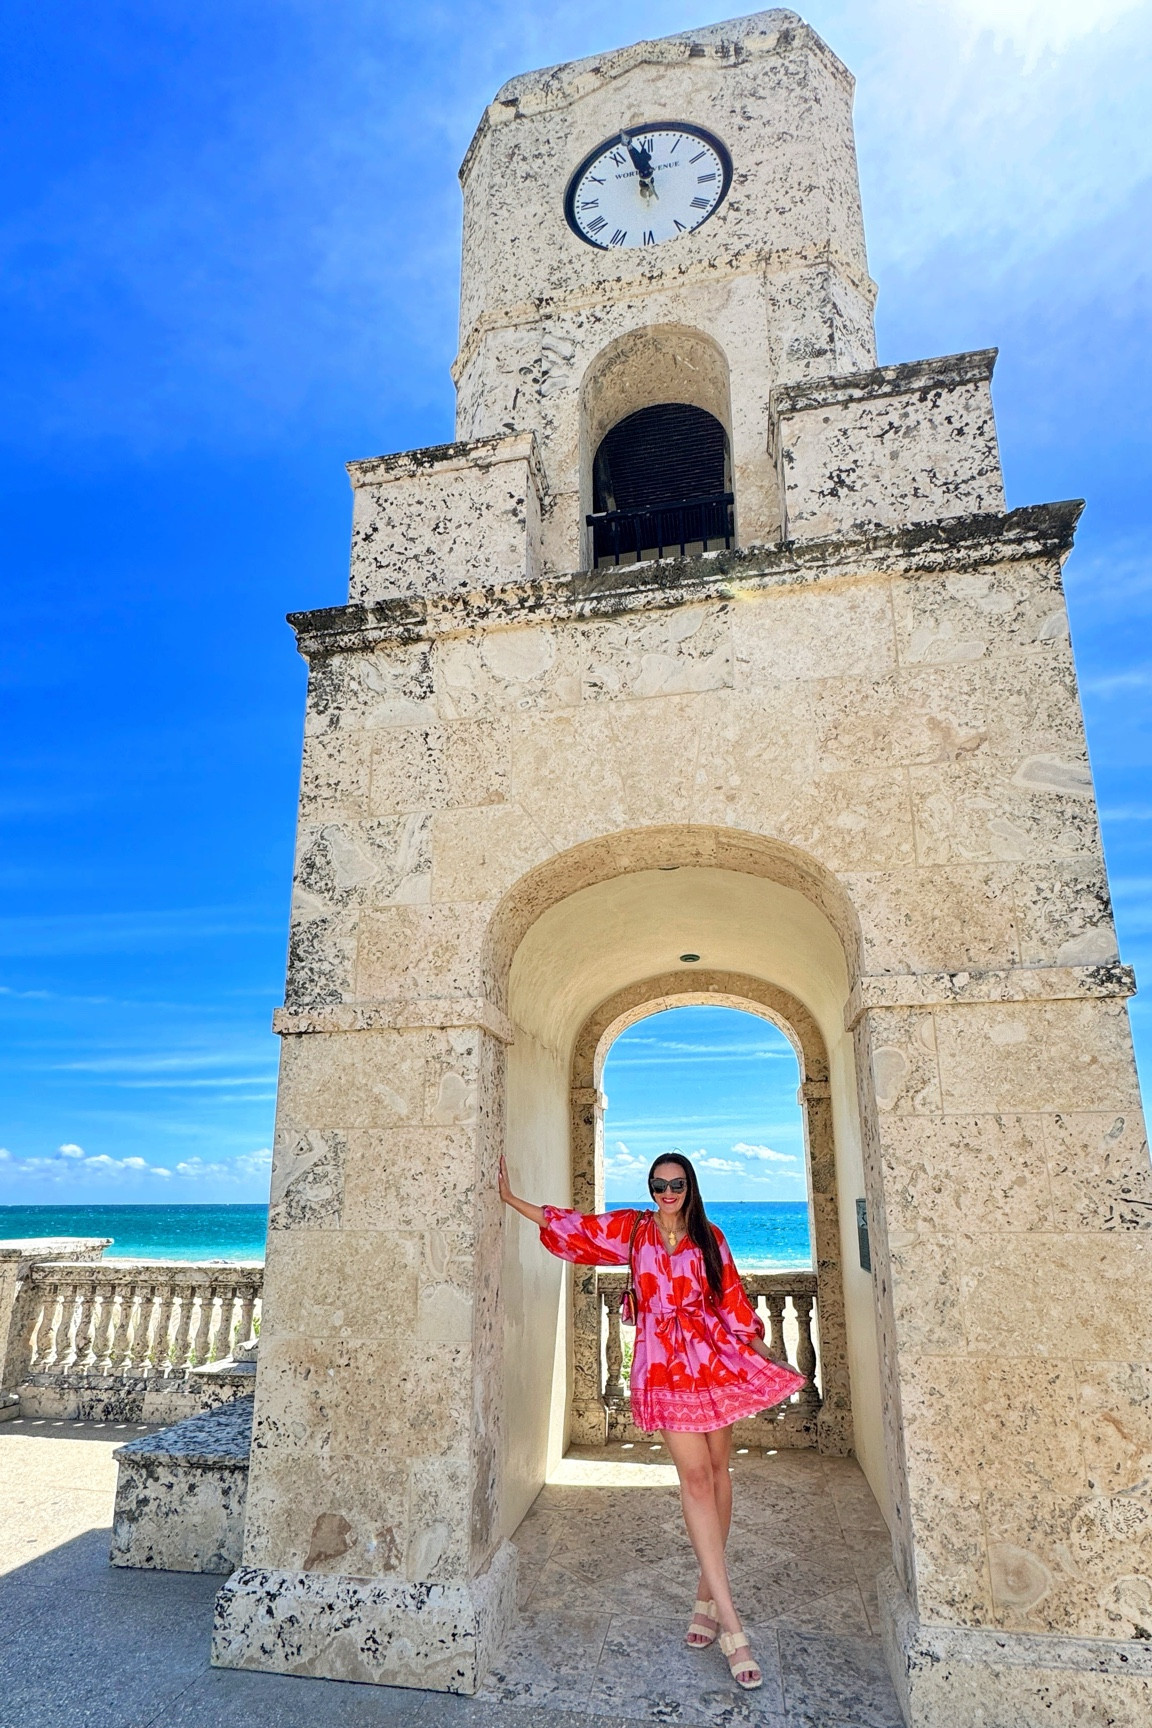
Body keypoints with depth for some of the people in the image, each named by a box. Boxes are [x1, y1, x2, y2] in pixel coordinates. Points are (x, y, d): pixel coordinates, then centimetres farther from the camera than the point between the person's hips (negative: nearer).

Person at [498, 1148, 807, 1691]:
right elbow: (573, 1225, 6)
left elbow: (732, 1300, 9)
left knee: (716, 1471, 7)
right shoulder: (632, 1229, 4)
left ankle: (708, 1595, 24)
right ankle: (731, 1627, -5)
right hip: (663, 1364, -2)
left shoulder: (709, 1237, 6)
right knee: (694, 1476, -8)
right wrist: (512, 1200, 5)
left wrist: (762, 1354, 6)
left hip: (714, 1358, 2)